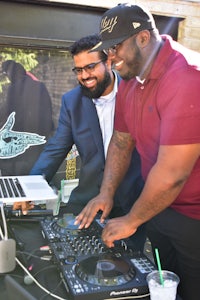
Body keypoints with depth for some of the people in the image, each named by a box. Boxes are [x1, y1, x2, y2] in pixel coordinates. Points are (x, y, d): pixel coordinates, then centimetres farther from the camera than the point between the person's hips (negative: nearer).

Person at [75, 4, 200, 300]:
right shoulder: (129, 81, 2)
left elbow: (172, 173, -27)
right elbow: (121, 142, 12)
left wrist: (131, 221, -14)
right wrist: (106, 194, 2)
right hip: (159, 205, 7)